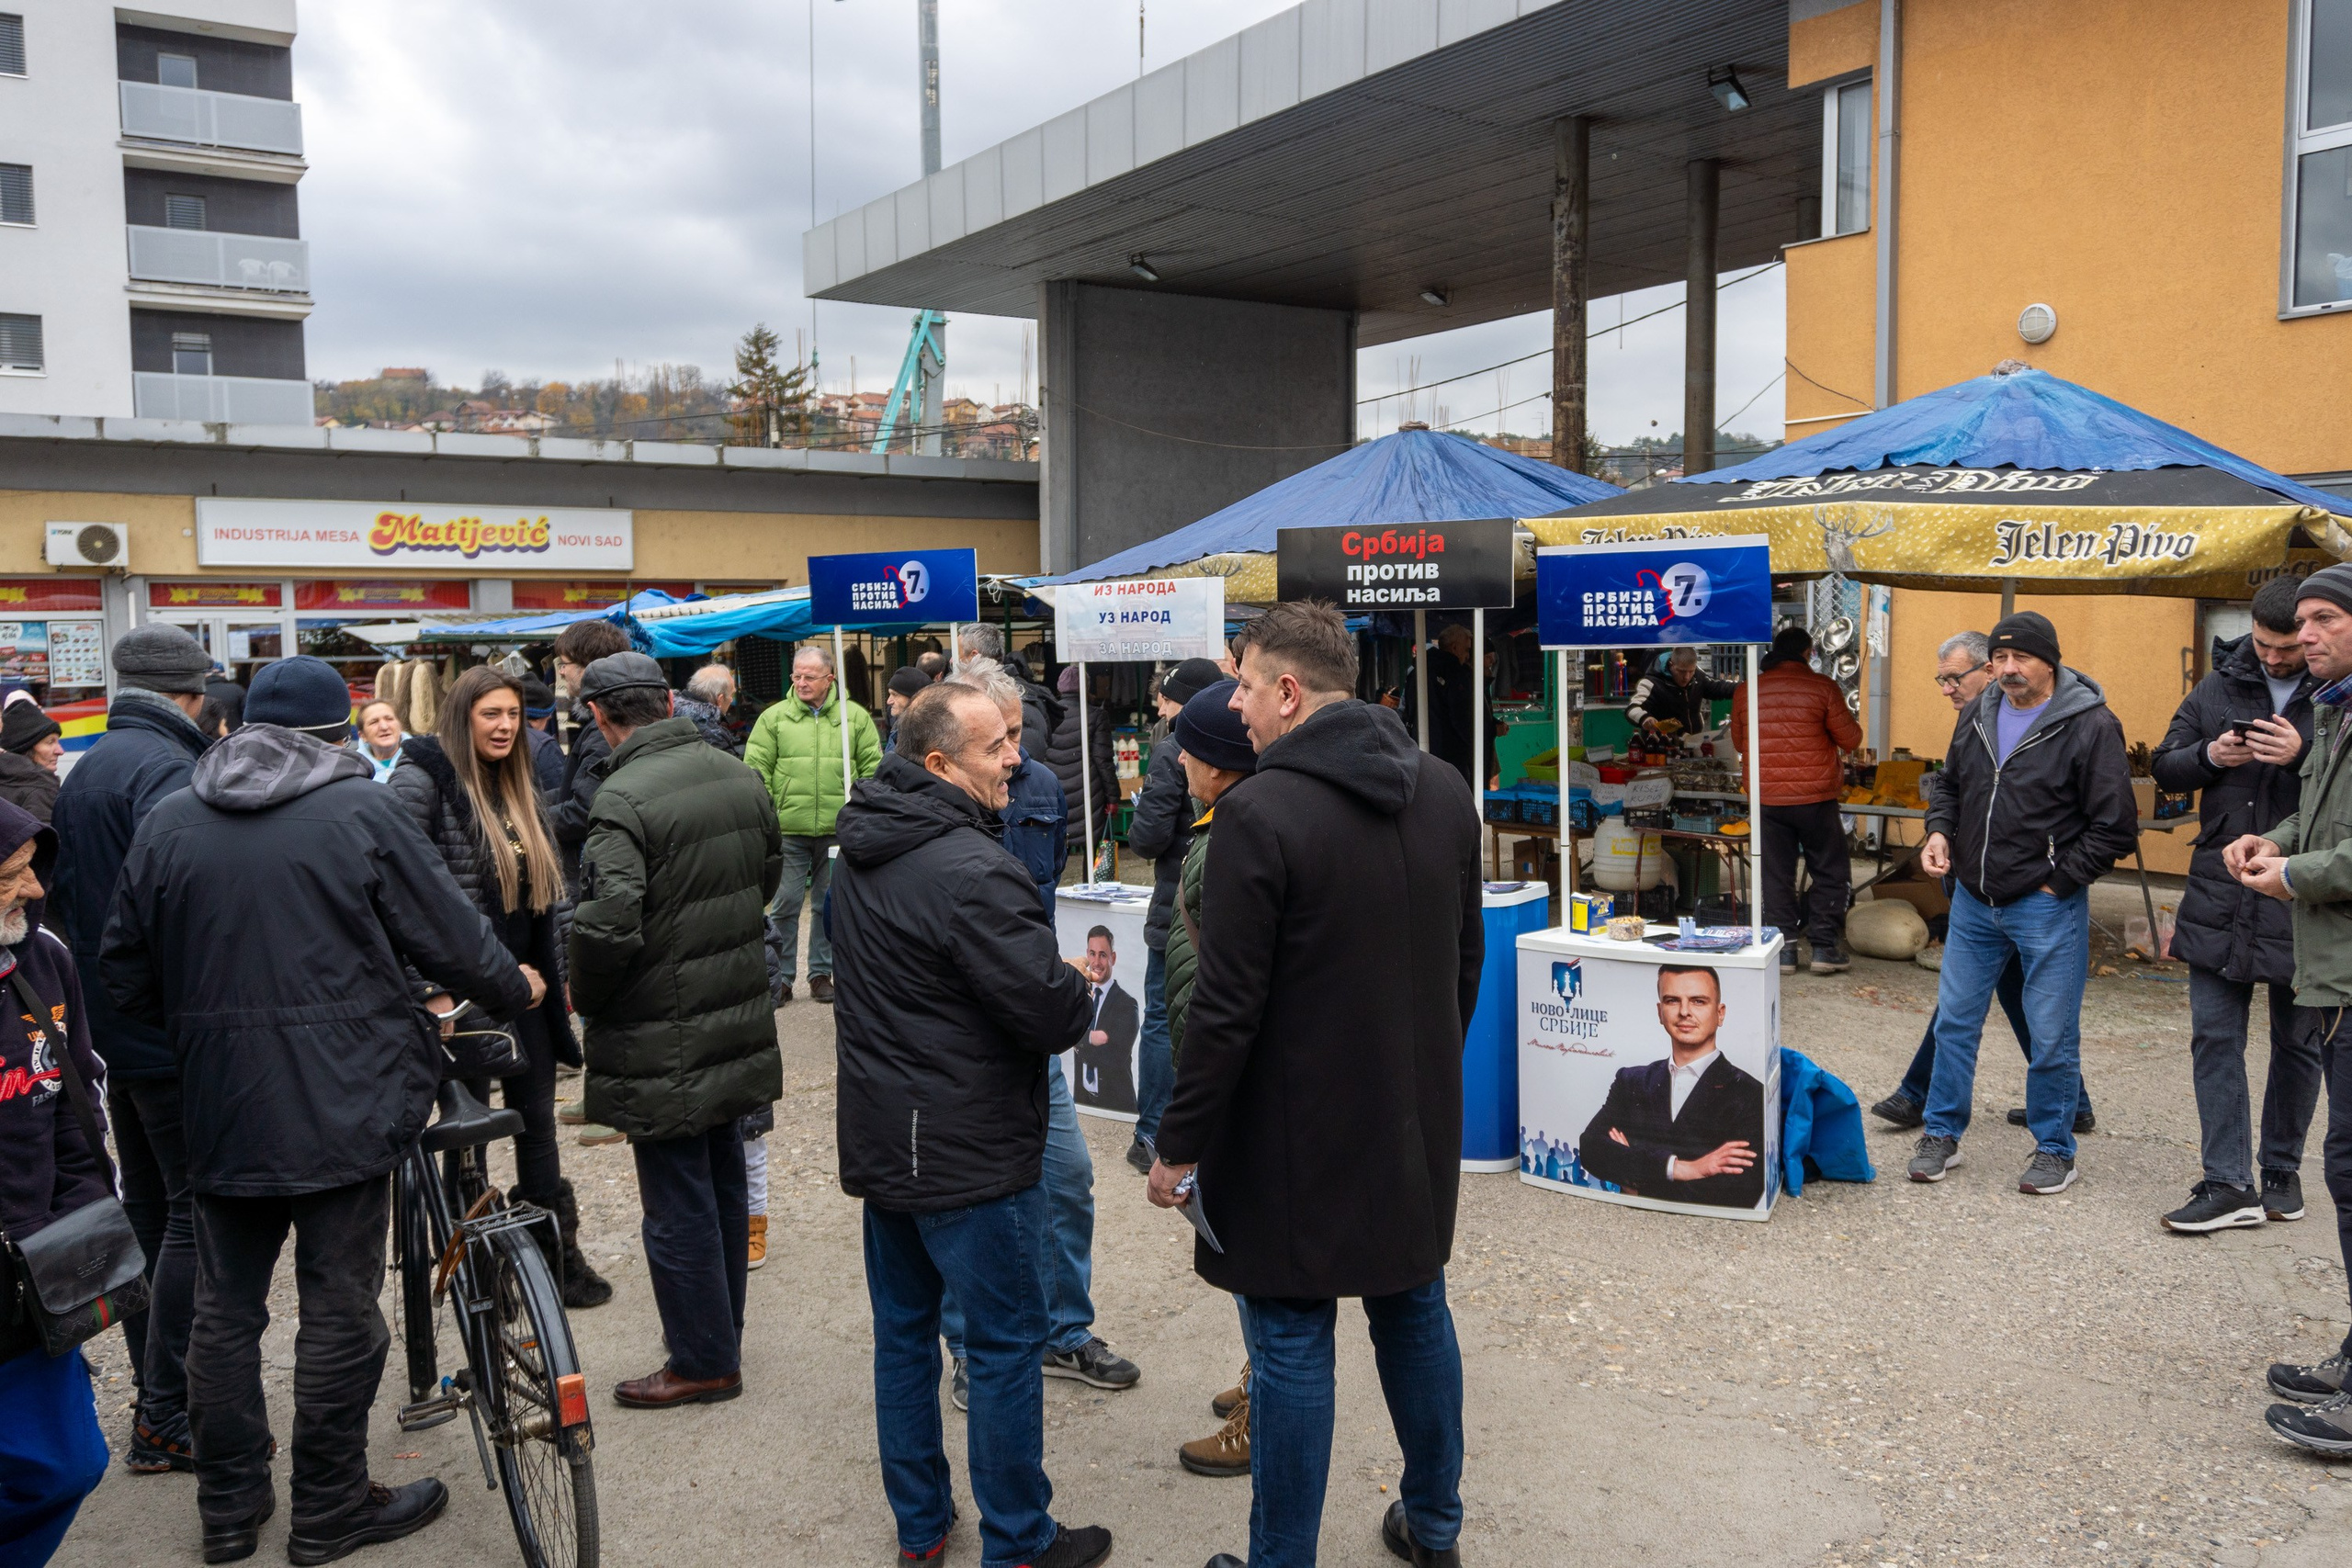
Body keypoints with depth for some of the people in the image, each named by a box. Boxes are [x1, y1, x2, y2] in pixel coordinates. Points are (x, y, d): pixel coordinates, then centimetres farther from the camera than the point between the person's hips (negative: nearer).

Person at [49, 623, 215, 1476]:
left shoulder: (82, 772, 14)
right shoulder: (167, 769, -17)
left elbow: (65, 895, 19)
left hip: (112, 1029, 10)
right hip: (174, 1027, -10)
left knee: (147, 1208, 16)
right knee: (198, 1213, -3)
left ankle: (154, 1400, 25)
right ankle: (168, 1417, 1)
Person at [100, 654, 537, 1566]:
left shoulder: (168, 823, 5)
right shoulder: (359, 809, -9)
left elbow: (125, 976, 10)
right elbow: (451, 938, -5)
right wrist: (514, 989, 14)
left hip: (219, 1109, 5)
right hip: (340, 1103, -5)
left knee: (226, 1308, 15)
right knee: (339, 1310, 6)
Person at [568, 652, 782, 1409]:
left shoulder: (624, 798, -21)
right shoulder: (740, 777, 2)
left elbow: (607, 922, -28)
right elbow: (770, 875, 15)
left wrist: (585, 997, -9)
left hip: (662, 1040, -8)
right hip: (739, 1022, 8)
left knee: (677, 1203, 5)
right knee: (724, 1182, 20)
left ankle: (703, 1361, 16)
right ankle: (723, 1331, 36)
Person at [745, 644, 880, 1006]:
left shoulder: (855, 717, 5)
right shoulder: (774, 718, 4)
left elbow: (872, 766, 9)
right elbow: (757, 768, 4)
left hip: (838, 828, 1)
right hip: (789, 829, -1)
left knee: (830, 903, 9)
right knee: (785, 902, 1)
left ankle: (821, 973, 21)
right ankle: (779, 977, 10)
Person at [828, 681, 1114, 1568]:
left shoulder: (863, 852, 5)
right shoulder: (970, 871, -25)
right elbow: (1051, 1013, -27)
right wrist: (1080, 990, -3)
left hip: (879, 1141, 9)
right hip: (970, 1155, -9)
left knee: (903, 1330, 18)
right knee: (1006, 1344, 5)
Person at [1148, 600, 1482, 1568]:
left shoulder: (1261, 813, -21)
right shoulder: (1444, 791, 2)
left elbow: (1228, 1009, -20)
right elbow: (1467, 959, 11)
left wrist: (1179, 1146, -10)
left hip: (1300, 1136, -7)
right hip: (1416, 1123, 7)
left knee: (1291, 1347, 6)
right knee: (1415, 1311, 22)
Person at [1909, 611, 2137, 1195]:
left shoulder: (2090, 726, -11)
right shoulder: (1978, 716, 7)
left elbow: (2115, 828, -10)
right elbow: (1950, 786, 22)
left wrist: (2058, 882, -11)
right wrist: (1939, 831, 3)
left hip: (2047, 906, -5)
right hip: (1973, 900, 5)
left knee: (2051, 1037, 5)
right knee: (1954, 1020, 12)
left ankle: (2054, 1150, 22)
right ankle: (1942, 1134, 25)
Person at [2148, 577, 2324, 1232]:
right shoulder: (2221, 686, 6)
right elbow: (2165, 767, 9)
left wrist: (2305, 754, -25)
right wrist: (2209, 756, -10)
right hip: (2220, 896, 3)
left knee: (2298, 1042, 12)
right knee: (2214, 1038, 1)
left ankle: (2281, 1171, 27)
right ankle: (2229, 1184, 7)